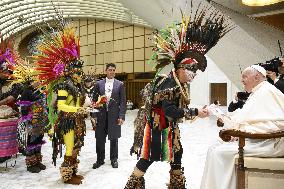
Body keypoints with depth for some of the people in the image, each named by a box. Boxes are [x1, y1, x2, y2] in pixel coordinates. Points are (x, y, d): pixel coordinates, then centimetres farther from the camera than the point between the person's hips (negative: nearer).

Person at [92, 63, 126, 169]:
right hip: (102, 115, 2)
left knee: (114, 138, 9)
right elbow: (94, 99, 12)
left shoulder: (120, 84, 1)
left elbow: (123, 102, -2)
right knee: (100, 138, 8)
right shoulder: (99, 84, 6)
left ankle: (114, 159, 26)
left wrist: (121, 116, -8)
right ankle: (100, 159, 24)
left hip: (114, 115, -2)